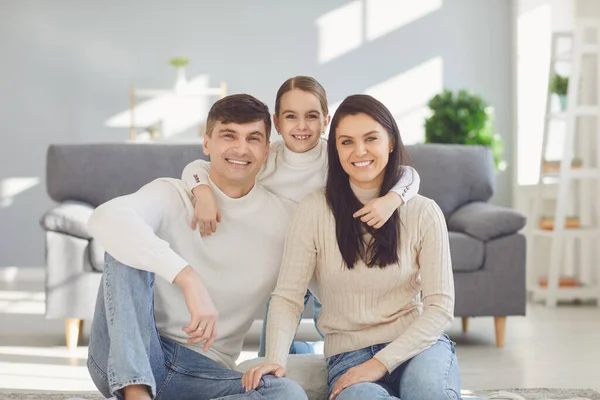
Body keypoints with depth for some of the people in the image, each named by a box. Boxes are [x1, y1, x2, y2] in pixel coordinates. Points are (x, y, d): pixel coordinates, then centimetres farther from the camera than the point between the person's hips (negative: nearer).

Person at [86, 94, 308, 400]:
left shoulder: (286, 219, 4)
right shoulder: (173, 196, -4)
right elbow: (105, 219, -26)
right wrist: (189, 278, -36)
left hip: (204, 372, 2)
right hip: (125, 362, -1)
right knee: (125, 244, -21)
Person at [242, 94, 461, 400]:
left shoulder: (424, 213, 1)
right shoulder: (314, 211, -1)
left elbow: (439, 306, -3)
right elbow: (287, 297, -4)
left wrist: (381, 362, -15)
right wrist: (275, 359, -23)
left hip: (415, 345, 0)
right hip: (347, 356, 0)